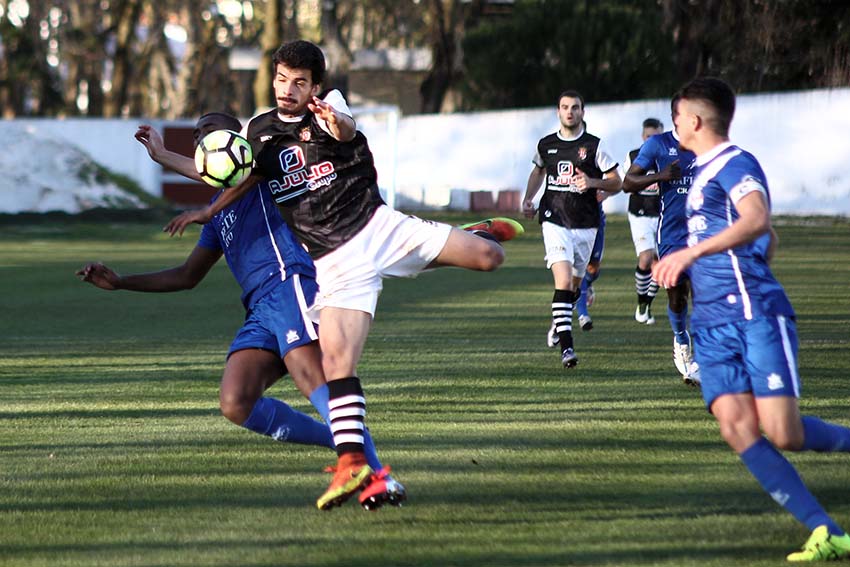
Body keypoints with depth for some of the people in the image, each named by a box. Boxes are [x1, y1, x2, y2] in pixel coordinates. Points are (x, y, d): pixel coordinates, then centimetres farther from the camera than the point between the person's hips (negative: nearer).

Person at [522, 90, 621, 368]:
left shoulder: (594, 146, -2)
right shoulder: (546, 145, 5)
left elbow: (616, 183, 1)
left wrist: (592, 182, -17)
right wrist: (528, 199, 15)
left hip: (585, 225, 1)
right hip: (554, 221, -1)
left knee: (574, 284, 14)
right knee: (564, 281, -18)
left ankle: (558, 323, 44)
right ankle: (566, 347, -22)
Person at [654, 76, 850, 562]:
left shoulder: (735, 163, -5)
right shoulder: (706, 173, 24)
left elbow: (758, 221, -26)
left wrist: (691, 252, -31)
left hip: (756, 316, -8)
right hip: (713, 326, 8)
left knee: (783, 433, -16)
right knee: (737, 428, -12)